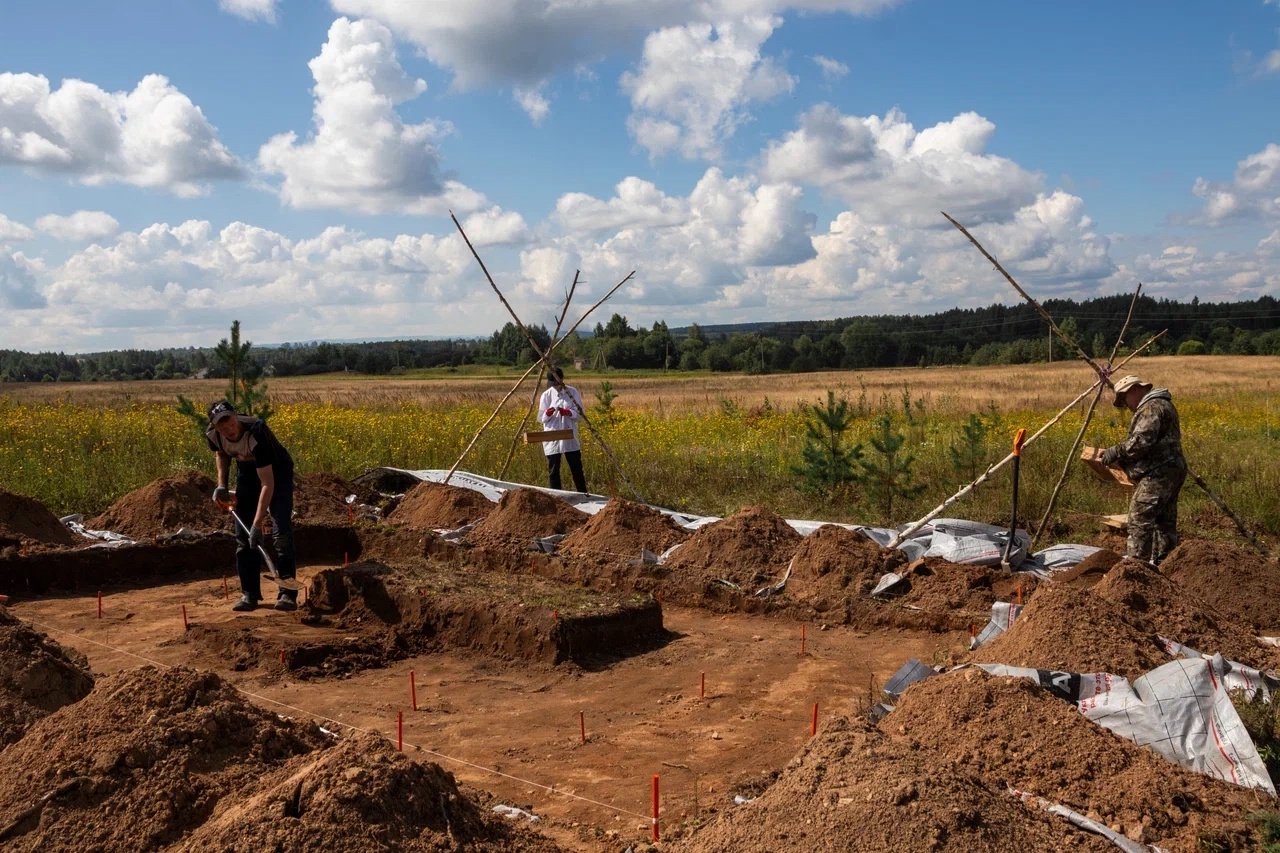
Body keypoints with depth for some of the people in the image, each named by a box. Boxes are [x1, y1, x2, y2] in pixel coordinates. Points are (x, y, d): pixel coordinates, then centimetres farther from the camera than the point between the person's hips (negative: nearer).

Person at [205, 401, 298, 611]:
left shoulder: (256, 433, -38)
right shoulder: (212, 435, -20)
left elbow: (267, 483, -39)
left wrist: (258, 524, -43)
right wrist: (221, 485, -5)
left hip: (275, 471, -5)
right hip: (247, 472, 6)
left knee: (282, 532, -17)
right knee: (243, 535, 0)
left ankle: (288, 594, -12)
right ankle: (249, 594, 9)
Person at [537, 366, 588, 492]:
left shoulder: (572, 392, -2)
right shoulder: (546, 395, -1)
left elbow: (580, 414, -2)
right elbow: (541, 418, 1)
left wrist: (568, 412, -21)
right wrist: (548, 413, -21)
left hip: (570, 438, 0)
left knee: (577, 469, 8)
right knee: (553, 470, 4)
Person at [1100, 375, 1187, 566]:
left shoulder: (1152, 408, -11)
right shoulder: (1162, 405, 24)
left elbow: (1141, 441, -22)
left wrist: (1116, 452, -12)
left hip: (1158, 473, -12)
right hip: (1169, 470, 12)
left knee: (1140, 516, -14)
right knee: (1165, 520, 13)